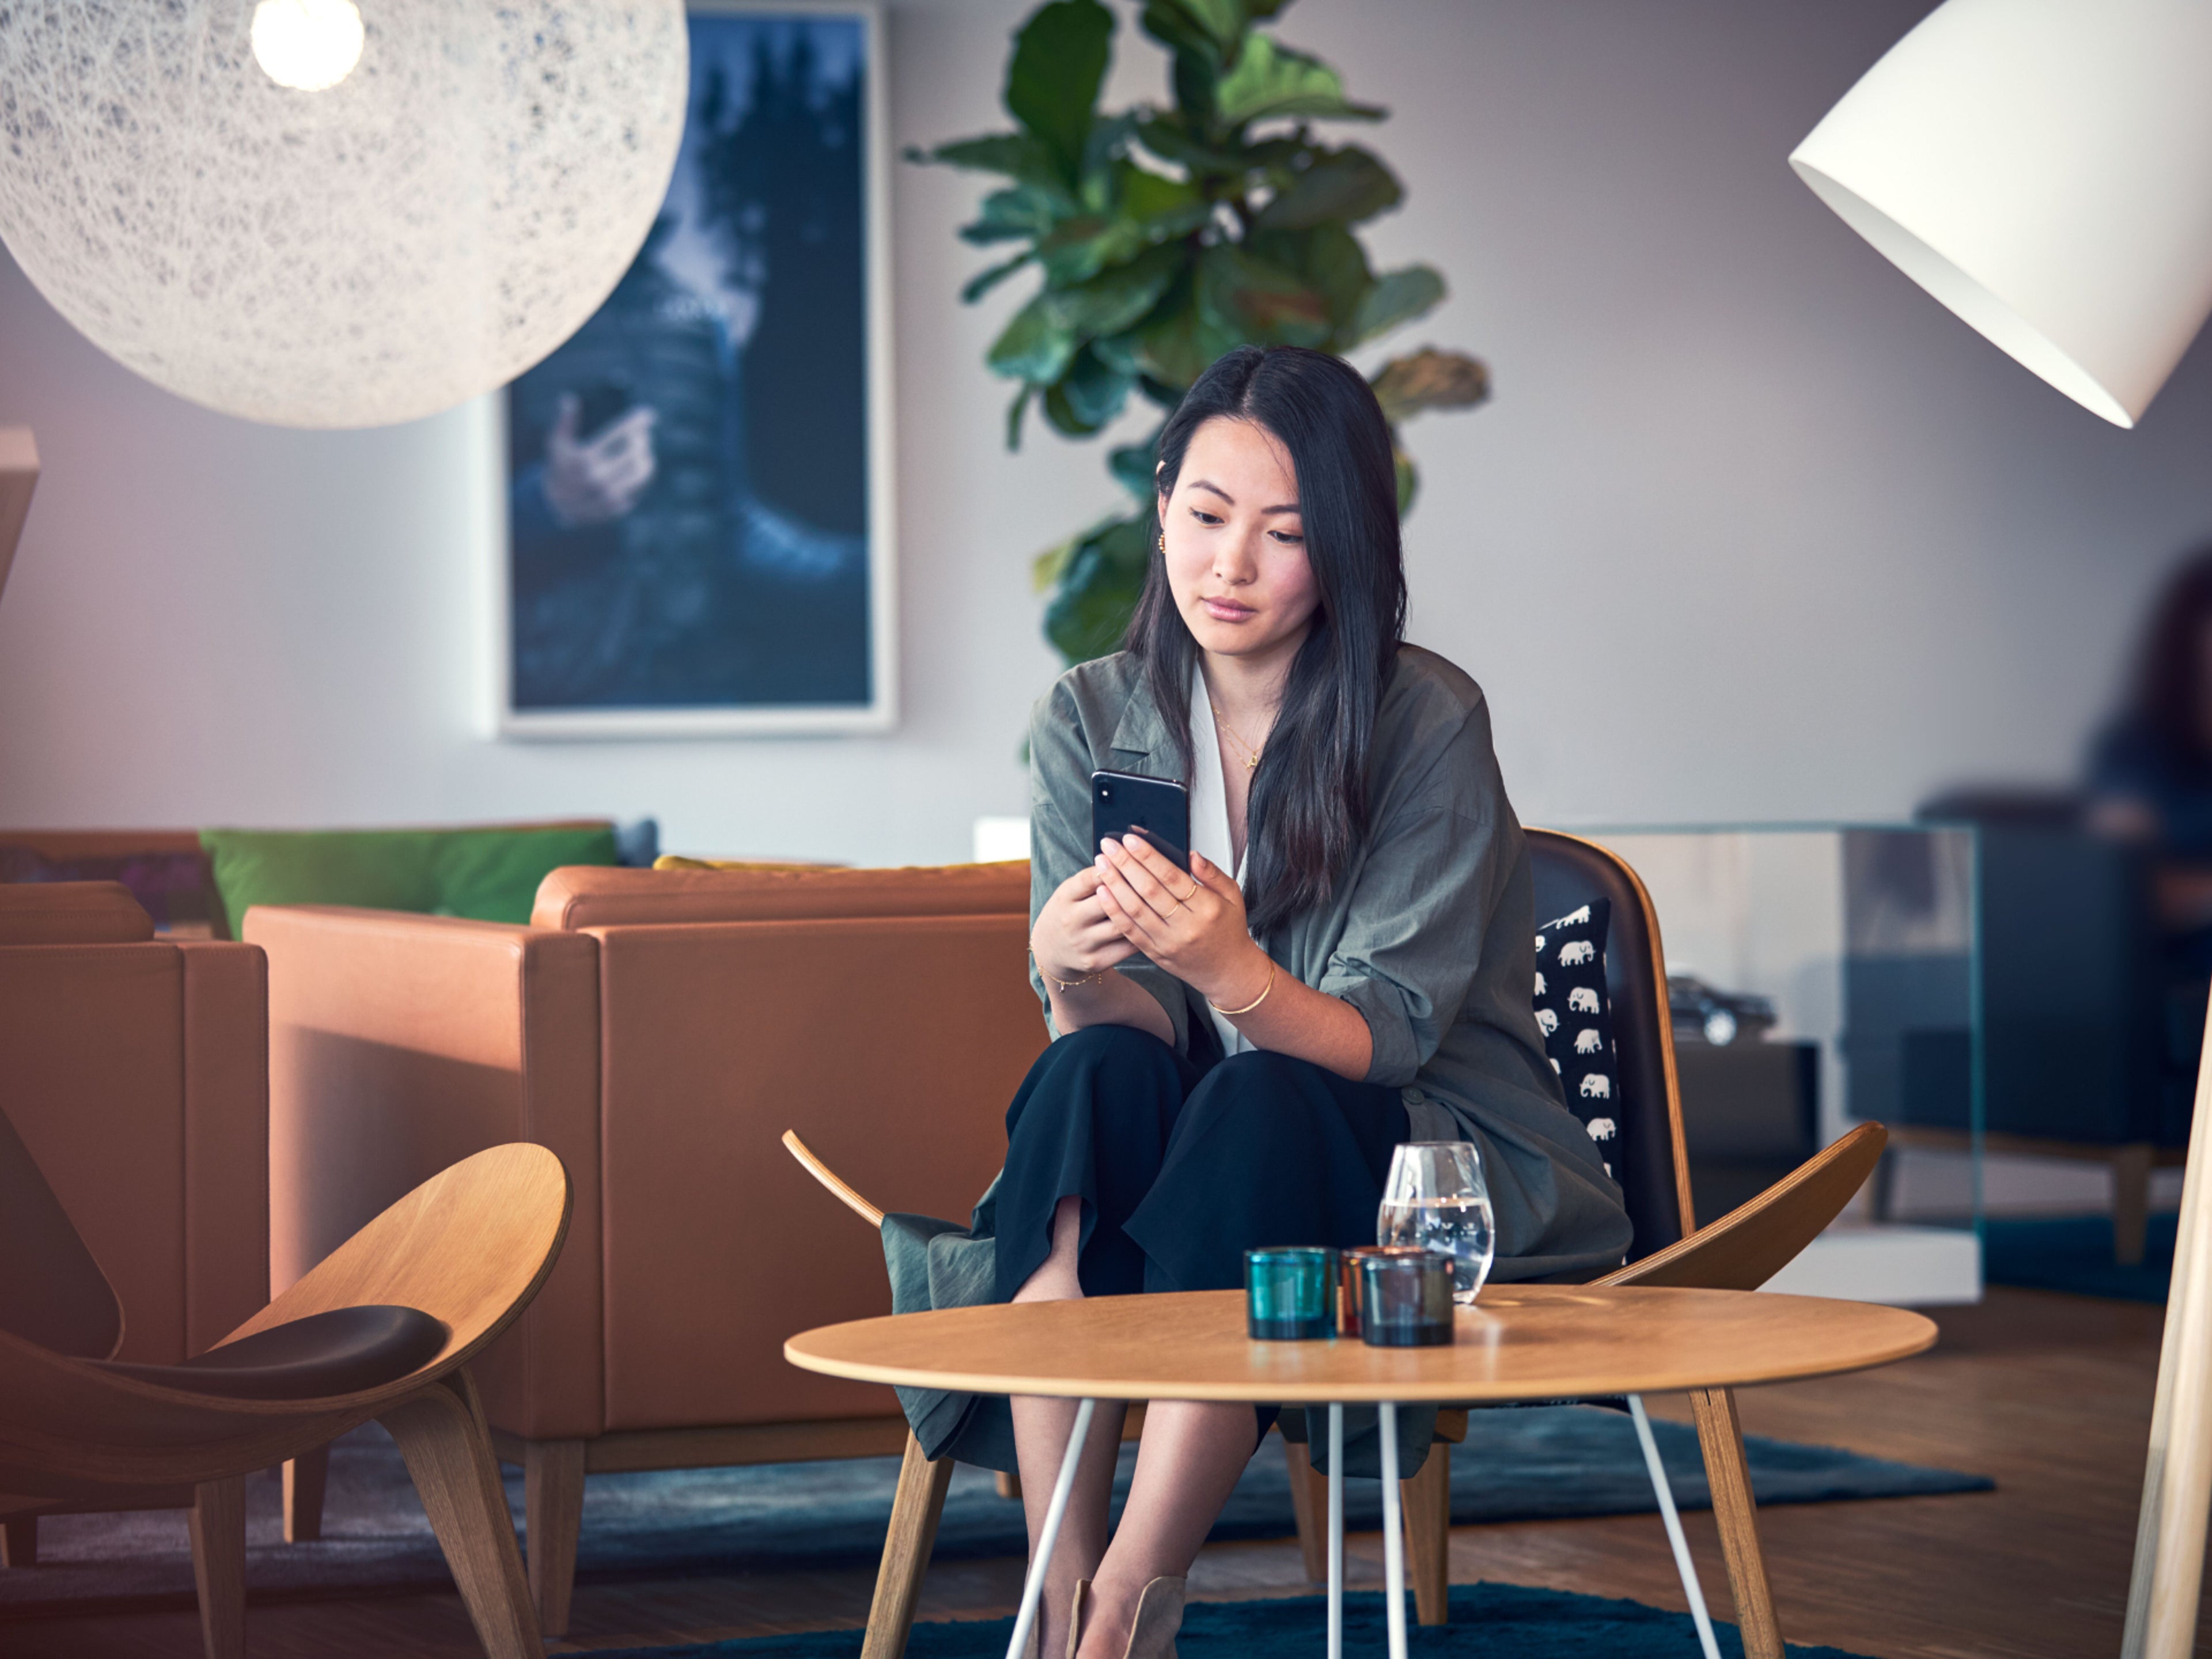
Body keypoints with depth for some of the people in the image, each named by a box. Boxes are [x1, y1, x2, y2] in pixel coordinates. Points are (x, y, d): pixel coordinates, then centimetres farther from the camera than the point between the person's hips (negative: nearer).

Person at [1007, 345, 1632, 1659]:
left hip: (1441, 1157, -3)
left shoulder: (1430, 723, -12)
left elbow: (1378, 1040, -18)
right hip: (1187, 1157, 3)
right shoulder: (1090, 723, 0)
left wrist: (1232, 973, -40)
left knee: (1255, 1106, -34)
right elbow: (1119, 1022, -6)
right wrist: (1070, 966, -31)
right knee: (1094, 1068, -29)